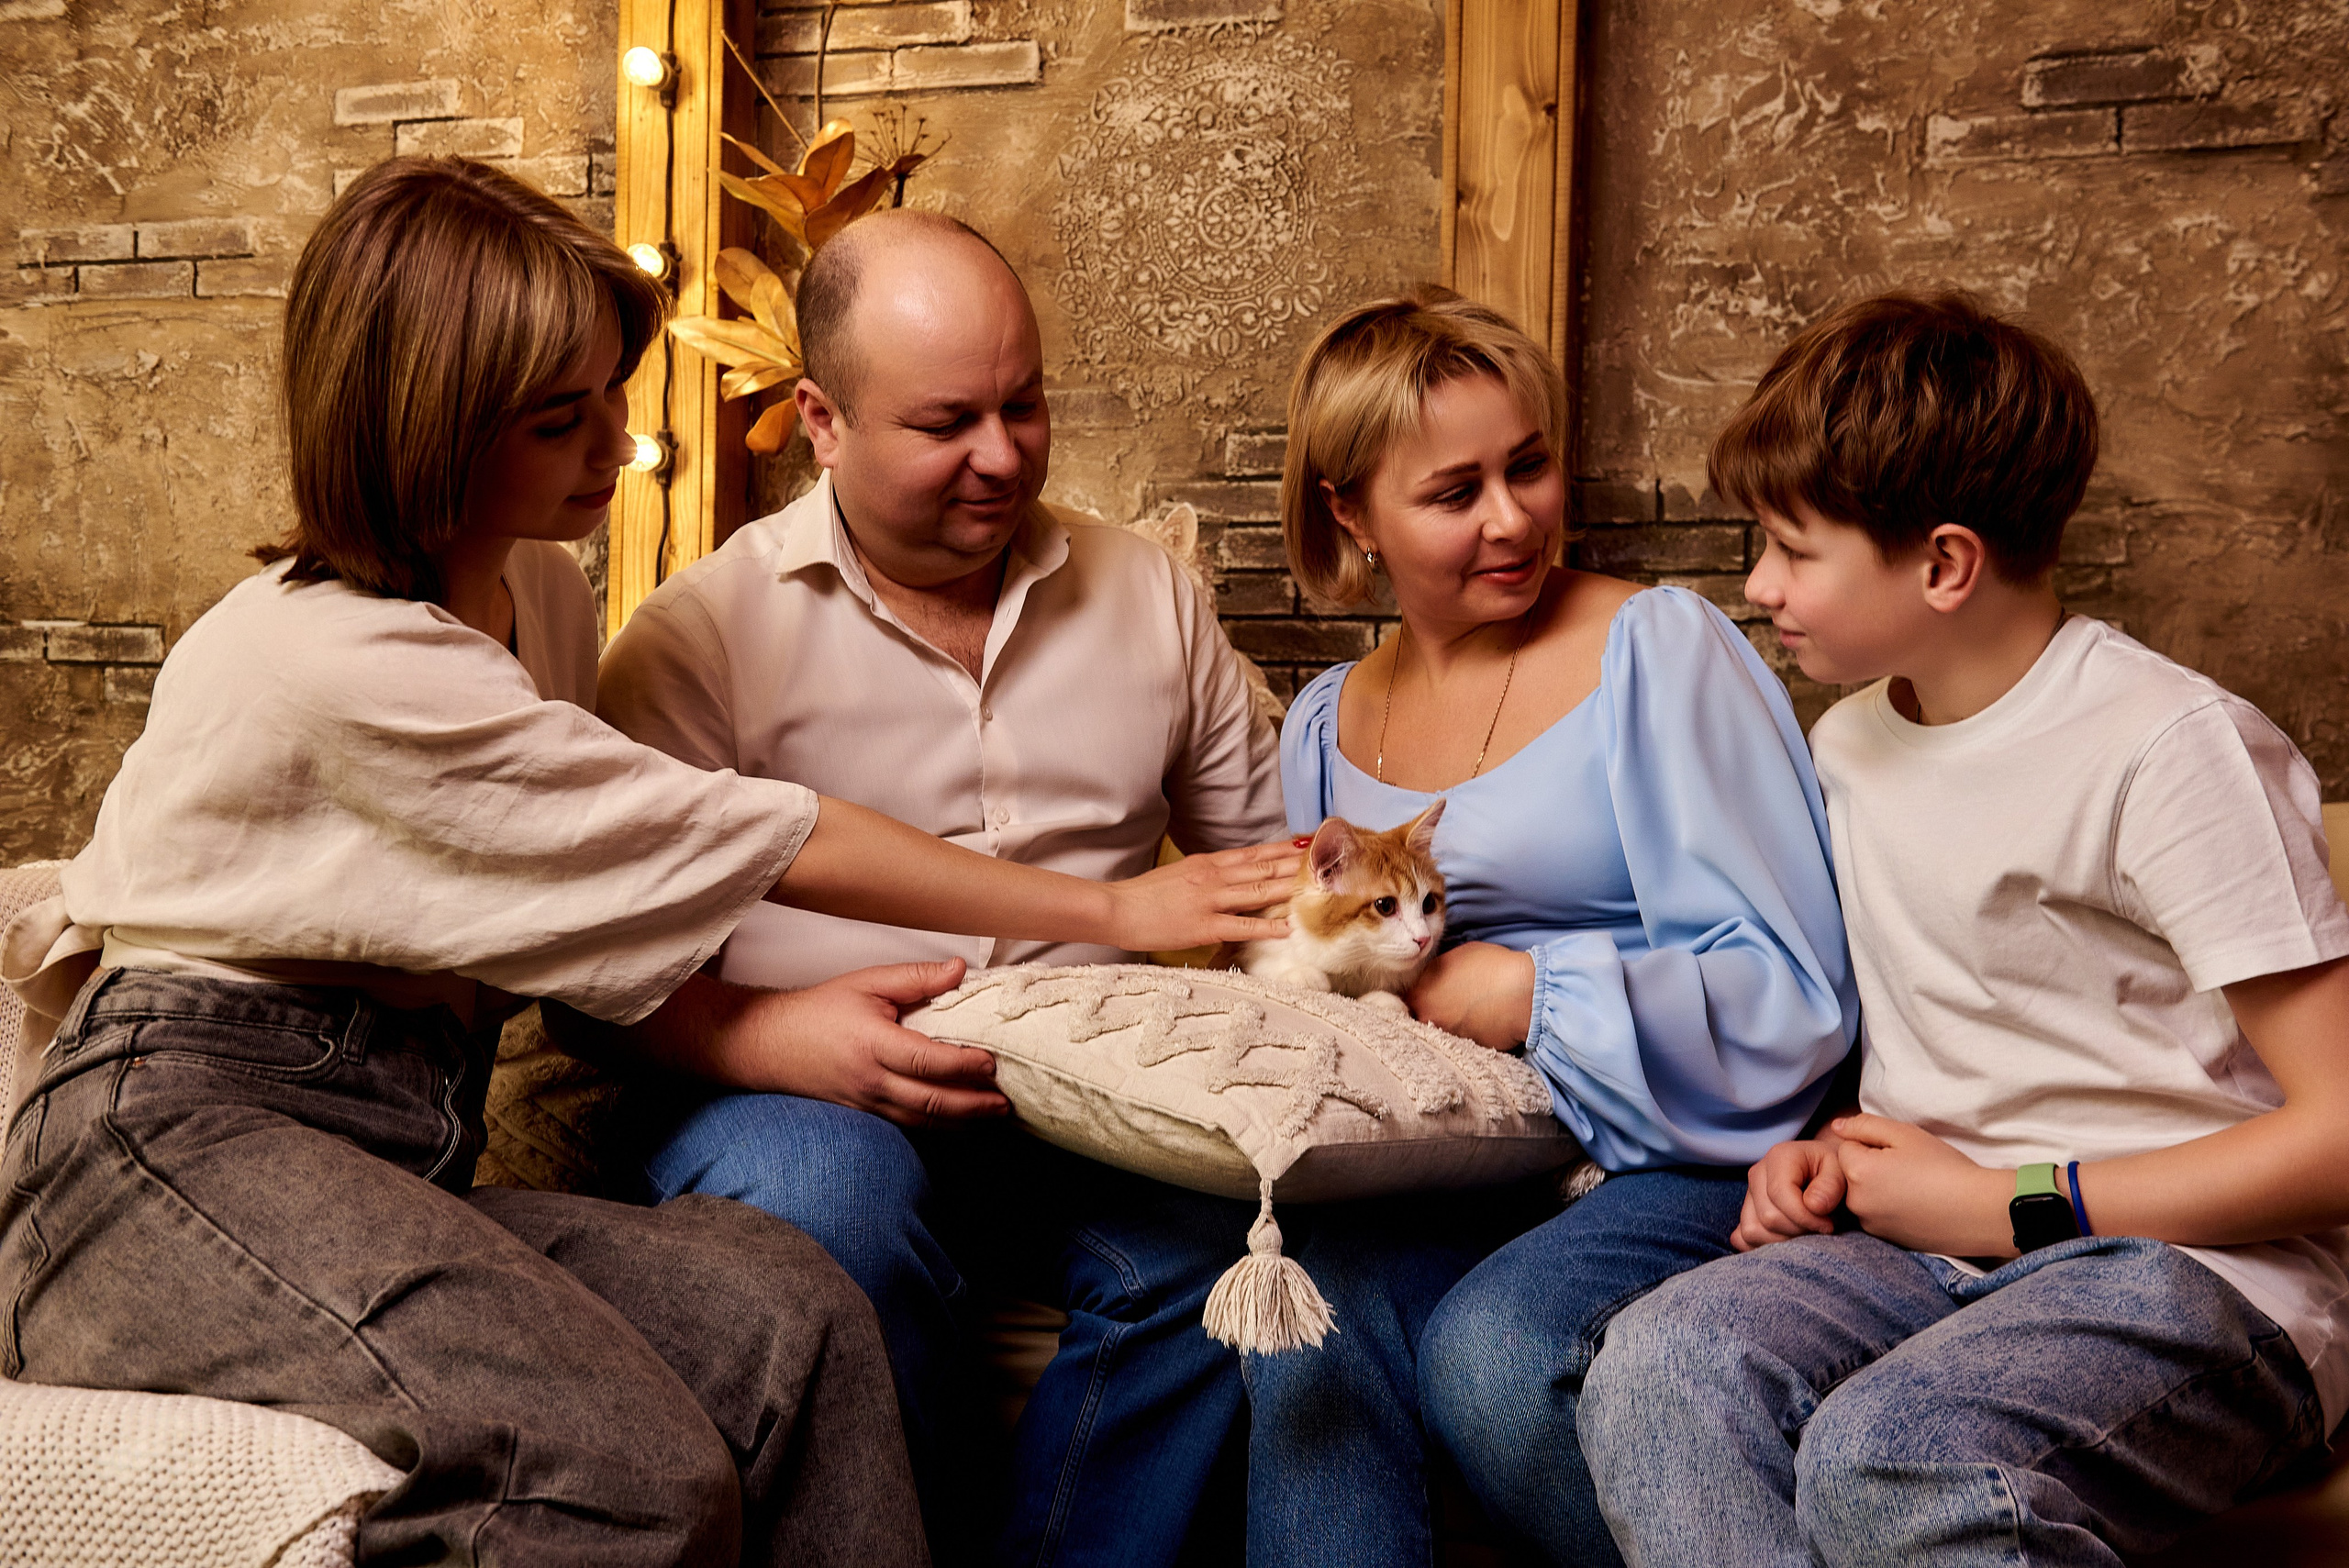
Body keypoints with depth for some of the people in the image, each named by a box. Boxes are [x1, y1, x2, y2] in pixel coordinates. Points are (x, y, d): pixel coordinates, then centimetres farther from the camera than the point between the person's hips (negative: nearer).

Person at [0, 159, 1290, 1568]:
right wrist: (1114, 911, -13)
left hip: (391, 1163, 7)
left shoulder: (539, 591, 11)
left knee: (789, 1313, -22)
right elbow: (755, 841, -18)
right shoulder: (333, 659, -18)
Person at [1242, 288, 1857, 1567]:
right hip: (1446, 1180, 3)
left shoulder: (1658, 649, -4)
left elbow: (1792, 998, -9)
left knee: (1492, 1342, -31)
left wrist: (1518, 991, -13)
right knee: (1309, 1294, -29)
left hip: (1678, 1162, -3)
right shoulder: (1327, 723, 14)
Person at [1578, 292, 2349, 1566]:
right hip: (1933, 1248, 6)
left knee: (1884, 1458, -35)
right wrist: (1824, 1156, 5)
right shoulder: (1850, 744, 13)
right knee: (1659, 1363, -27)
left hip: (2201, 1269, -5)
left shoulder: (2172, 746, -11)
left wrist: (1999, 1205, -11)